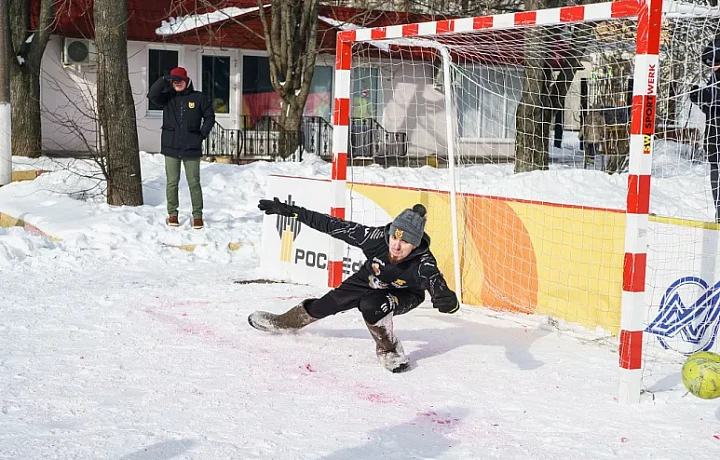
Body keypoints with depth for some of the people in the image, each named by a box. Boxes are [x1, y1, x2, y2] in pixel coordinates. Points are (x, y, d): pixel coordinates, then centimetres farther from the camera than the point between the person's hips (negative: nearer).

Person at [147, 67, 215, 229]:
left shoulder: (198, 97, 3)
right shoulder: (167, 97, 6)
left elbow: (209, 116, 9)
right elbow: (152, 94, -11)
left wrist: (203, 134, -2)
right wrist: (165, 79, -17)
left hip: (191, 148, -1)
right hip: (171, 147, 2)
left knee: (194, 183, 1)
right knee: (172, 182, 5)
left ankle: (197, 215, 9)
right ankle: (172, 214, 15)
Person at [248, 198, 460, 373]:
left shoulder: (423, 264, -39)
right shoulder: (376, 237, -34)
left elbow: (438, 285, -50)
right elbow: (332, 225, -28)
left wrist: (448, 300, -75)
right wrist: (289, 211, -26)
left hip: (405, 295, -4)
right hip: (371, 280, 4)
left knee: (371, 305, -34)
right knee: (328, 304, 9)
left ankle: (389, 350, -9)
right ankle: (285, 322, 38)